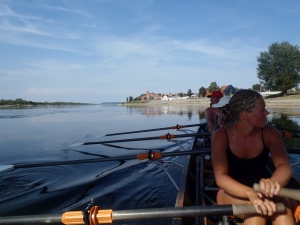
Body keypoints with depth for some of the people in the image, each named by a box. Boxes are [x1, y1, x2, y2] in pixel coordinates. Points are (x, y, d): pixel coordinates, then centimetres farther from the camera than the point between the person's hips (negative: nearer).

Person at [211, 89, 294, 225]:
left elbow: (284, 166, -22)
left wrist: (273, 182, -46)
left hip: (261, 192, 2)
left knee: (283, 206, -30)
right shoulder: (221, 136, -18)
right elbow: (221, 177, -24)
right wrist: (251, 194, -42)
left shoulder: (269, 133, -9)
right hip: (232, 194, -2)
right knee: (258, 208, -33)